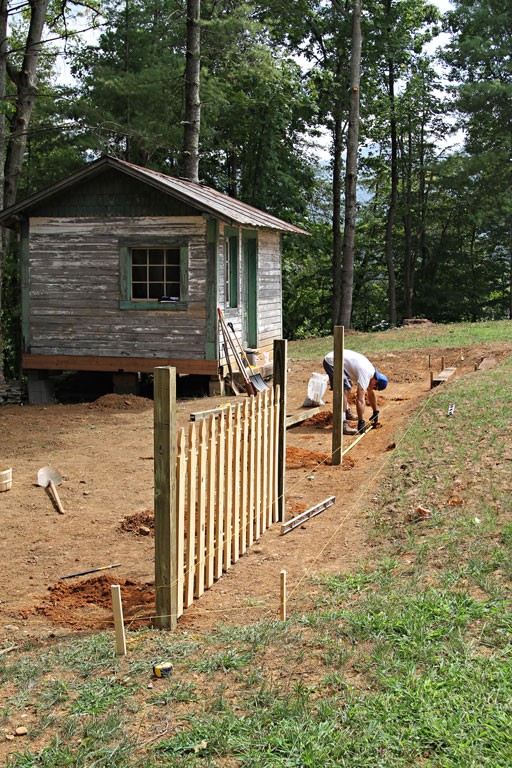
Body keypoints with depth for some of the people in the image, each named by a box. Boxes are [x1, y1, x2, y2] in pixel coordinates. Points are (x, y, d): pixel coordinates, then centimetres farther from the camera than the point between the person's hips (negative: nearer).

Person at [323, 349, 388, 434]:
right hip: (332, 361, -11)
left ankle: (346, 411, 44)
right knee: (344, 390, -19)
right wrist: (361, 421, -22)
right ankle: (342, 424, -23)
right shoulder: (365, 375, -20)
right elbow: (360, 400, -24)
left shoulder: (371, 370, 8)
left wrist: (376, 412, 30)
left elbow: (371, 393, 23)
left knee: (346, 387, 26)